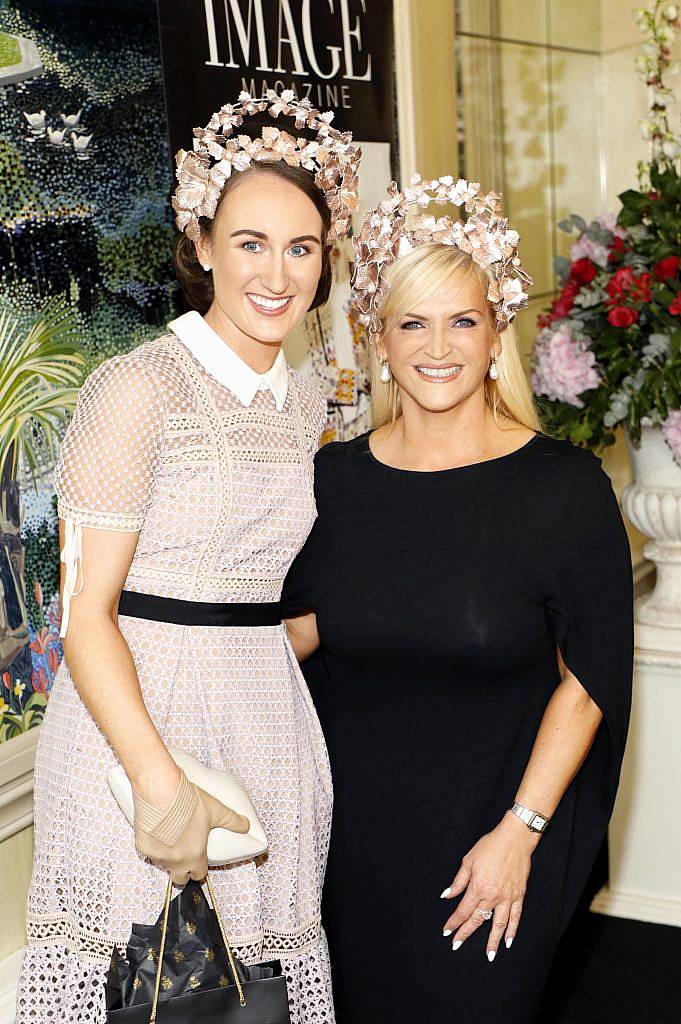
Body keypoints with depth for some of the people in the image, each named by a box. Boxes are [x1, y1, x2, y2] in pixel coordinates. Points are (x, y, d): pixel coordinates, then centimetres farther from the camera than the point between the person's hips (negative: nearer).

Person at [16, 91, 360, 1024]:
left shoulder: (306, 406, 10)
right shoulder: (137, 389, -11)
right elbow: (86, 613, -14)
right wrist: (162, 782, -21)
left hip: (270, 719, 6)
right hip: (134, 716, -6)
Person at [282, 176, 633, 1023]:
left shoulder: (565, 487, -12)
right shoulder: (335, 479, -2)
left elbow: (589, 678, -10)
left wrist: (519, 830, -13)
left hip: (492, 836, -3)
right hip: (352, 827, 3)